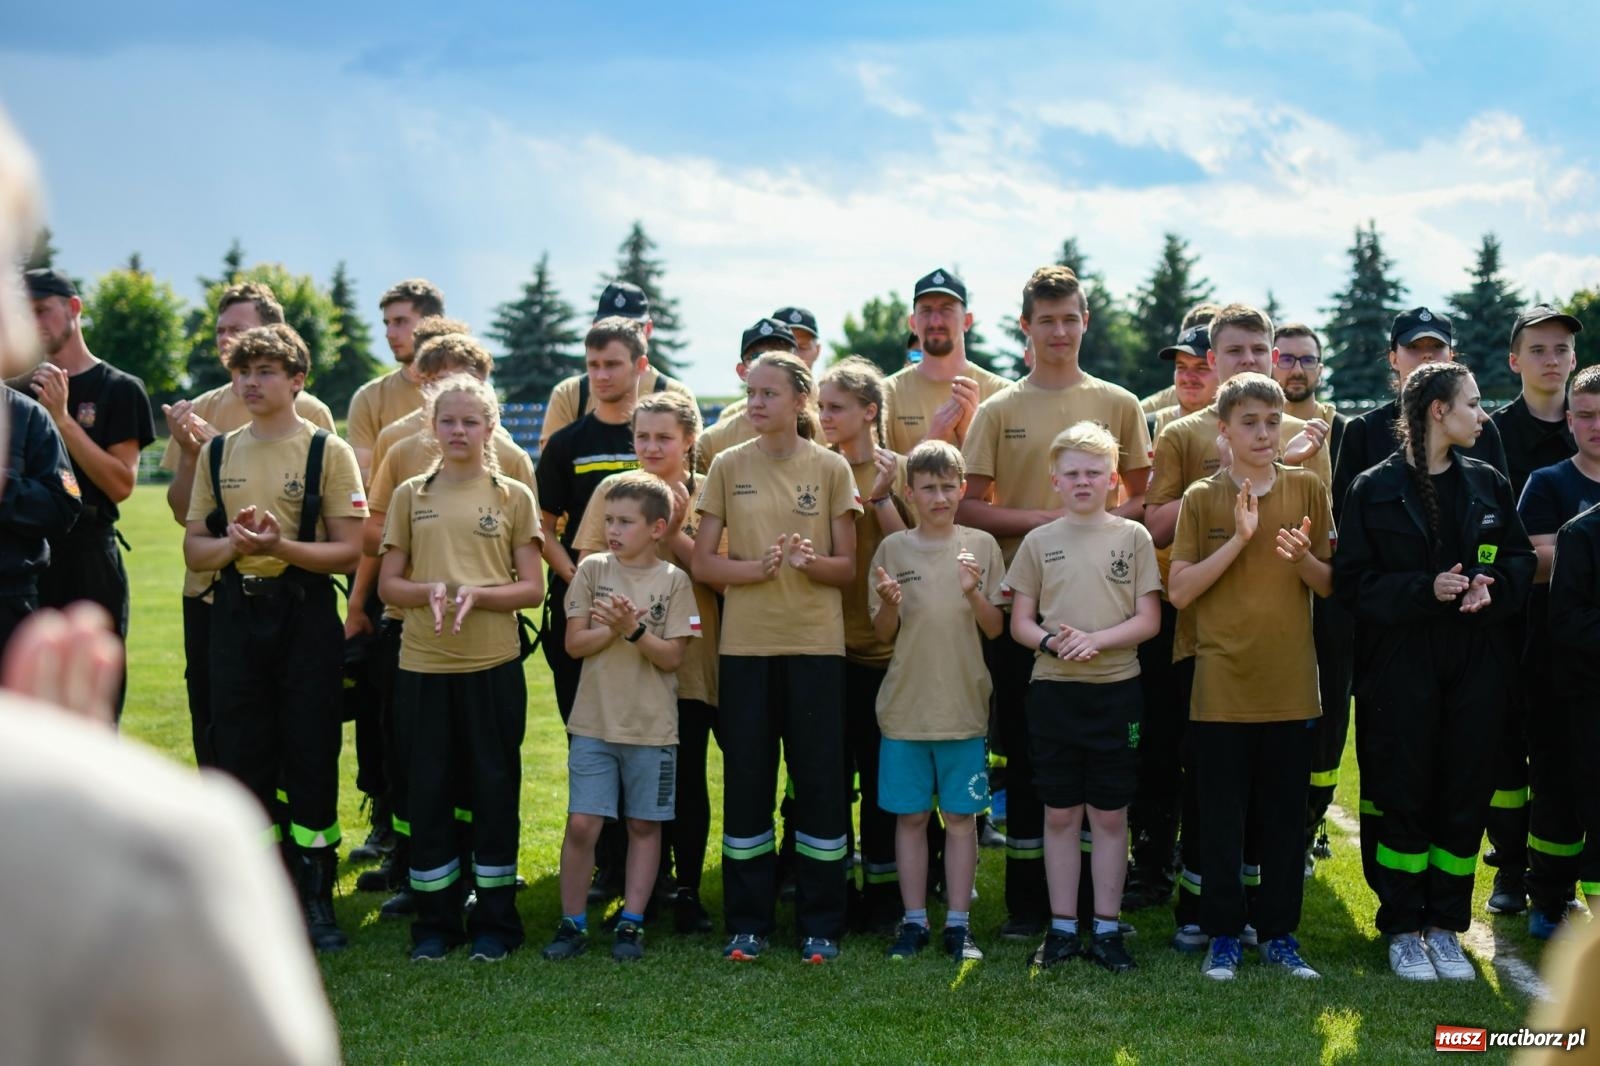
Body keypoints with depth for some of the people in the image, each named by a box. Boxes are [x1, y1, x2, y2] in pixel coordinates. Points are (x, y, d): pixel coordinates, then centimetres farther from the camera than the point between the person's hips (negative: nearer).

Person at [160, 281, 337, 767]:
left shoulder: (309, 412, -3)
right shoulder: (200, 411, 7)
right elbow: (183, 510, 7)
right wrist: (189, 451, -11)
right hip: (209, 592, 4)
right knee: (213, 732, 10)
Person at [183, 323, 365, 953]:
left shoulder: (327, 451, -2)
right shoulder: (218, 453, 10)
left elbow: (349, 551, -6)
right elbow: (194, 550, 10)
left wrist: (280, 546, -21)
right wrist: (235, 542, -11)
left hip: (305, 614, -3)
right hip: (235, 614, 4)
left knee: (311, 755, -1)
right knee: (241, 754, 5)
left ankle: (316, 896, 10)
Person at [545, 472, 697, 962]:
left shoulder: (673, 581, -2)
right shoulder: (592, 569, 2)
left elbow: (672, 657, -7)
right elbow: (575, 643, 0)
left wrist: (634, 629, -20)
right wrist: (613, 629, -16)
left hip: (652, 727, -1)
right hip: (594, 722, 1)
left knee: (644, 825, 8)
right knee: (582, 824, -3)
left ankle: (631, 922, 18)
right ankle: (572, 922, 10)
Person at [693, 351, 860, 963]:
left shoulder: (830, 468, 2)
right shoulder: (729, 466, 5)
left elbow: (847, 568, 2)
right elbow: (703, 563, 2)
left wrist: (809, 560, -19)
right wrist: (758, 567, -16)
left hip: (815, 643, -1)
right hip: (745, 643, 1)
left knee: (819, 777, 1)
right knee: (746, 779, 4)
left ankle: (821, 923, 12)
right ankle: (747, 922, 14)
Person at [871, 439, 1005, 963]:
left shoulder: (982, 546, 2)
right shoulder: (893, 548, 3)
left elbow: (995, 628, 1)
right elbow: (883, 634, 5)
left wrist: (974, 592, -18)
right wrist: (890, 603, -16)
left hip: (964, 705, 0)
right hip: (905, 705, 0)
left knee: (961, 816, 4)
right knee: (911, 816, 6)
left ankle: (958, 923, 12)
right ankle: (914, 921, 15)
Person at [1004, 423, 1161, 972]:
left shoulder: (1132, 536, 3)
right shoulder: (1039, 541, 6)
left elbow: (1149, 620, -1)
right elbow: (1020, 623, 6)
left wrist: (1096, 640, -15)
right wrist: (1052, 641, -15)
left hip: (1115, 689, -1)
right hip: (1052, 689, 1)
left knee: (1110, 815, 5)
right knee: (1060, 814, 6)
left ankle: (1106, 927, 13)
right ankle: (1063, 926, 14)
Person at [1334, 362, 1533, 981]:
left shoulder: (1487, 484, 10)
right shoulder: (1374, 489, -2)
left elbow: (1520, 559, 12)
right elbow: (1353, 581, -6)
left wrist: (1491, 585, -9)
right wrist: (1425, 589, -18)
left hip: (1477, 662, 4)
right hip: (1401, 664, -3)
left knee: (1465, 795, 4)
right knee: (1404, 795, 1)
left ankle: (1444, 924, 16)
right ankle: (1402, 929, 13)